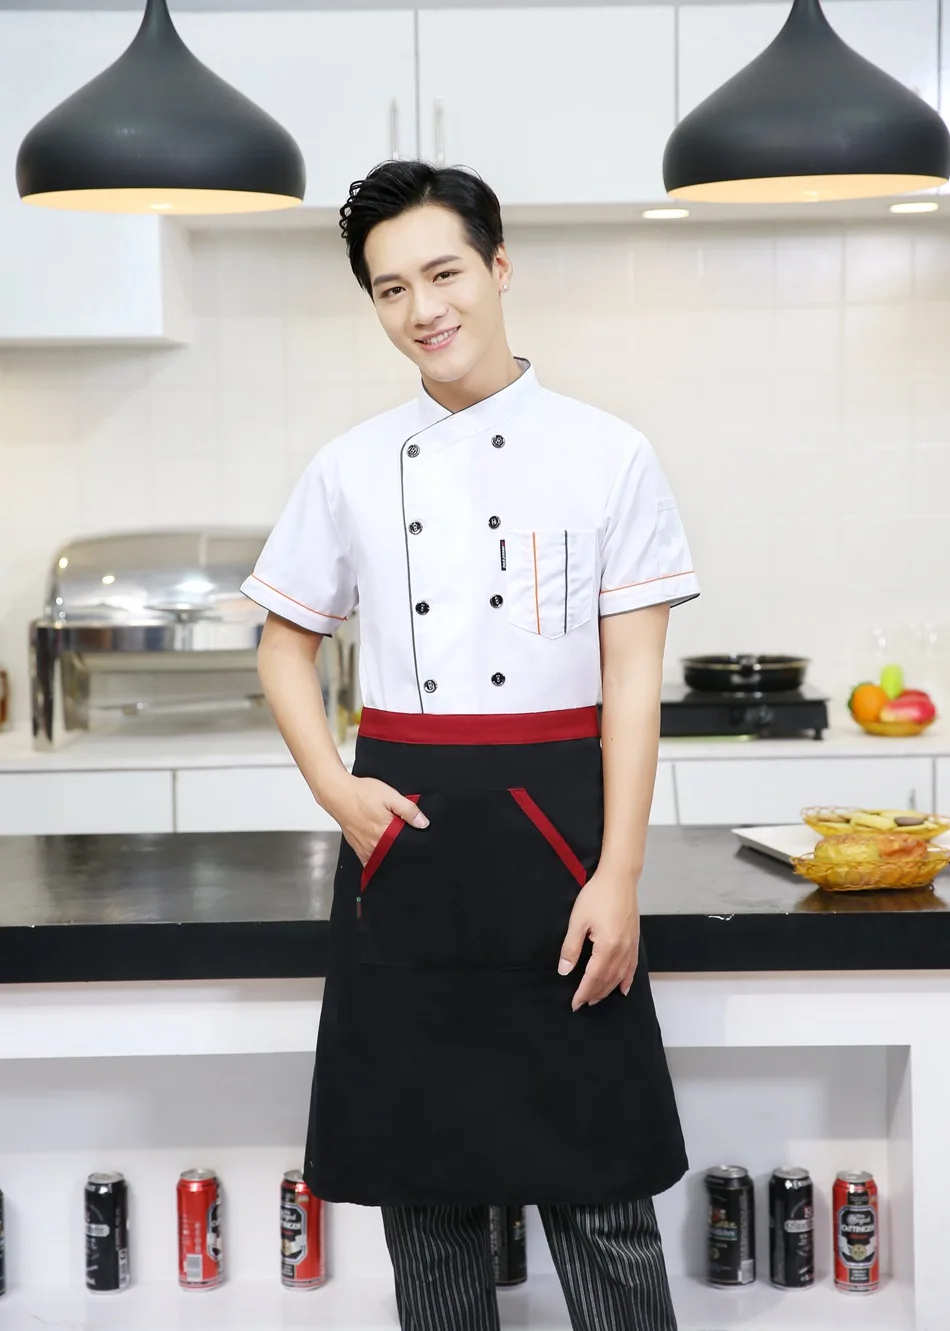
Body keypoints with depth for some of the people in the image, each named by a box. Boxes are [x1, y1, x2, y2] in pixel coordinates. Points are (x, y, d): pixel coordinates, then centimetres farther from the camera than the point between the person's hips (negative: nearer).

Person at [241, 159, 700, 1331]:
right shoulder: (352, 467, 5)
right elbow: (286, 643, 14)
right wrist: (336, 791, -3)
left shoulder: (607, 454, -2)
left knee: (598, 1182, 1)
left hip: (553, 828, -2)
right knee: (419, 1169, 11)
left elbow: (632, 677, -4)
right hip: (404, 836, 3)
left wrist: (617, 878, -10)